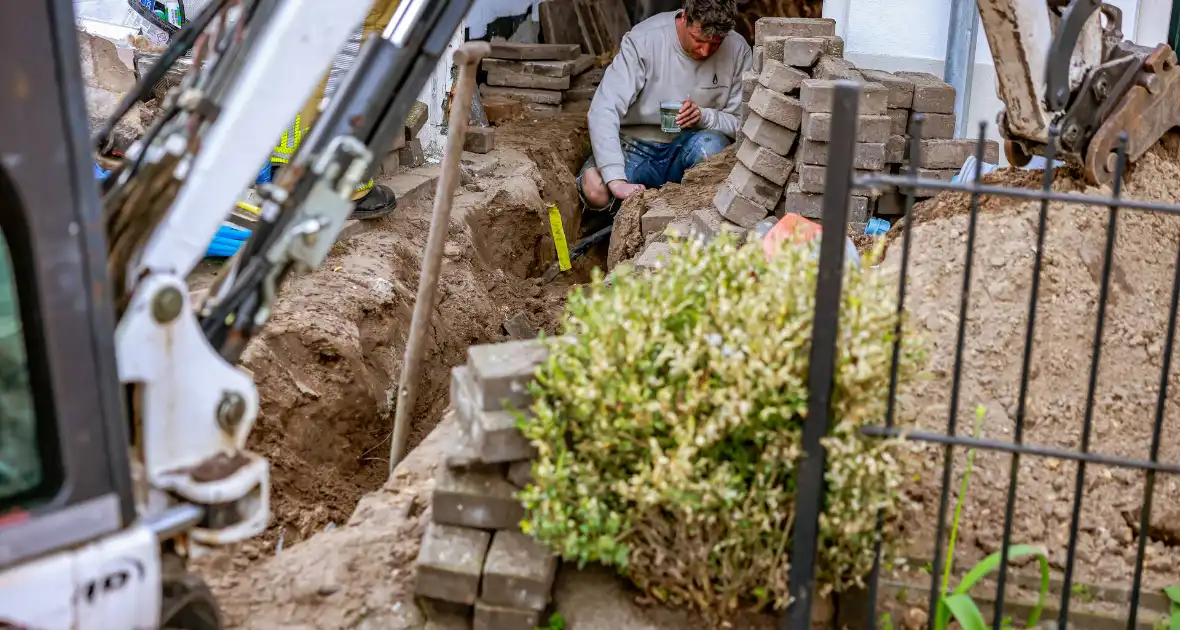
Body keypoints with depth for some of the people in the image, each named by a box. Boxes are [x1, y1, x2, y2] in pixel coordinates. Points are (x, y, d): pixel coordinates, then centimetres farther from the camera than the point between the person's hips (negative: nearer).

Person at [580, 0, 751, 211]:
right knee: (594, 188, -32)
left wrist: (704, 116, -25)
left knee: (709, 145, -35)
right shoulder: (643, 40, -18)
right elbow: (604, 110, -26)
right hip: (636, 147, -1)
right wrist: (617, 181, -38)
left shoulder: (737, 50, -10)